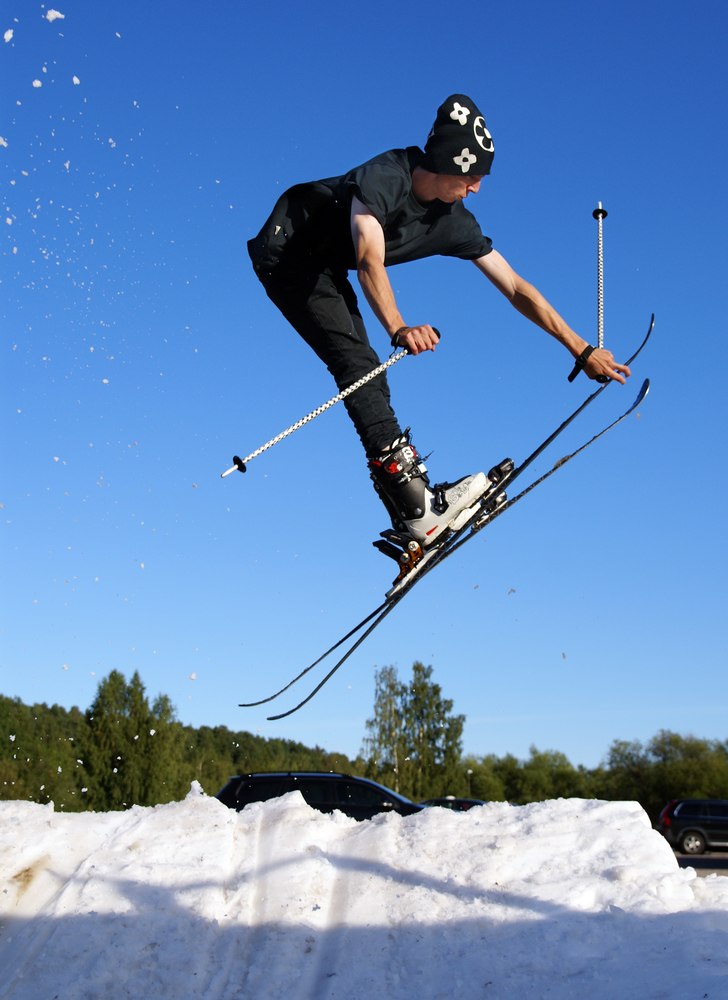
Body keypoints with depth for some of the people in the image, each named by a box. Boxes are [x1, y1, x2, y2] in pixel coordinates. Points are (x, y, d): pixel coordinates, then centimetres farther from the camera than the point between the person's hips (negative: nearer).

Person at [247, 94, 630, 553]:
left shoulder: (456, 224, -10)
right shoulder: (385, 176, -29)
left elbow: (516, 288, -8)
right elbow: (370, 261, -43)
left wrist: (582, 349, -9)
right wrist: (399, 328, -56)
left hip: (328, 271, 8)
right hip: (287, 252, -8)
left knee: (366, 375, 3)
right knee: (359, 363, -22)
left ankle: (411, 525, 5)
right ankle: (416, 503, -30)